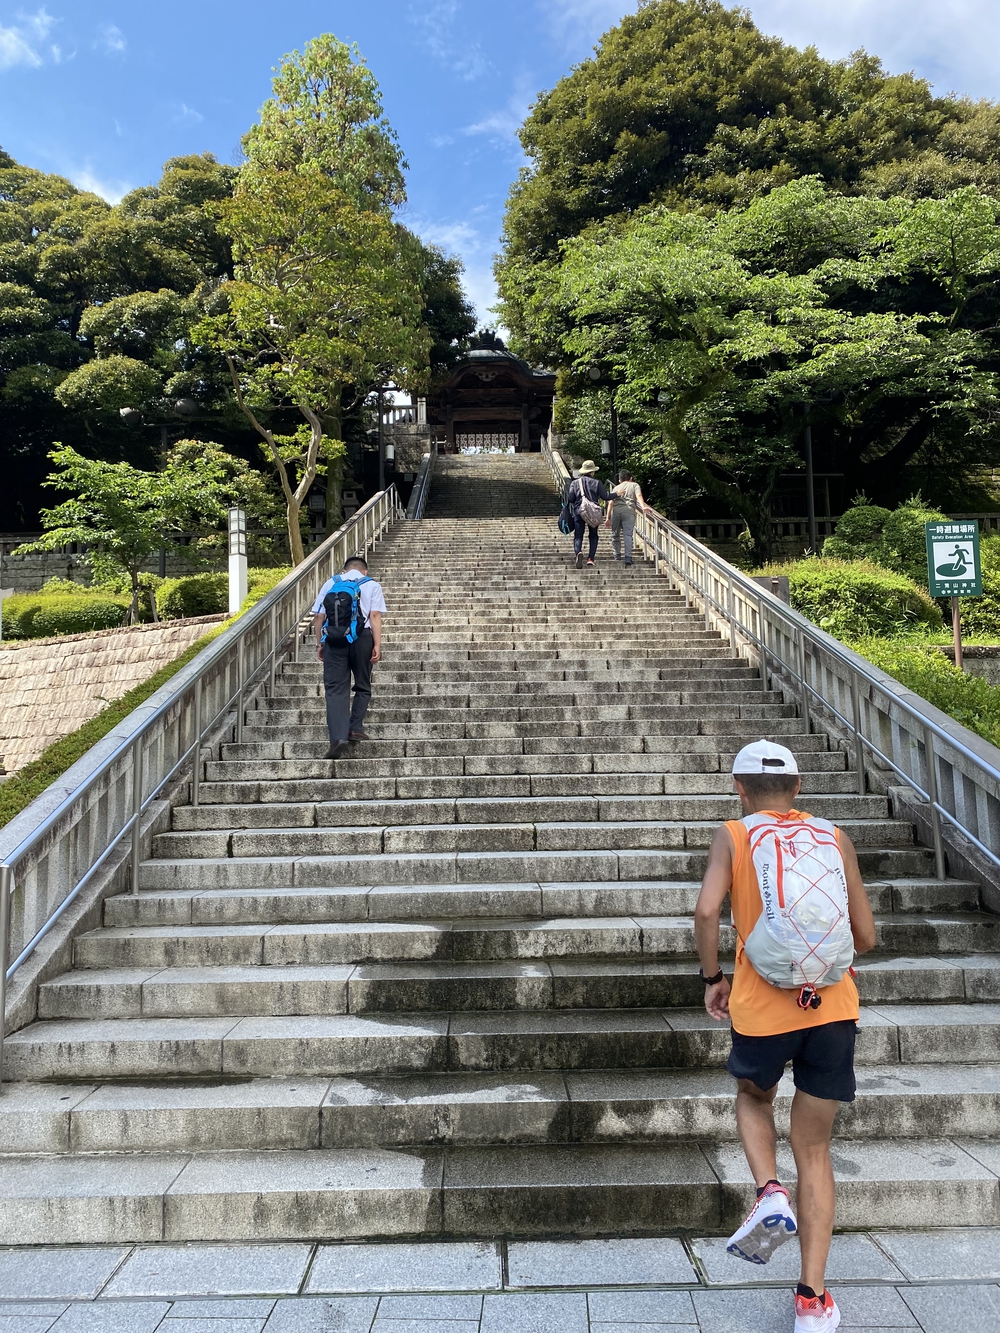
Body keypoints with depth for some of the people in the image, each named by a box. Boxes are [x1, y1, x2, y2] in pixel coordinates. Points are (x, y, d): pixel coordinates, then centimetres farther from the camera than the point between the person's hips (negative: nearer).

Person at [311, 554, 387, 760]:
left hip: (333, 639, 1)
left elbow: (318, 616, 9)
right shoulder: (372, 585, 11)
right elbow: (375, 616, -3)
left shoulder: (330, 584, 16)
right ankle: (355, 728, 9)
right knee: (362, 686, 17)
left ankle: (338, 737, -12)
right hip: (361, 637, -1)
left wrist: (319, 643, 14)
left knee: (335, 689, -1)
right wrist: (377, 645, -6)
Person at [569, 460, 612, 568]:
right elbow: (605, 496, 0)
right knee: (593, 536, 12)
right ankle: (591, 559, 1)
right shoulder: (597, 483, 1)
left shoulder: (574, 483, 4)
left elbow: (571, 498, -3)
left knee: (578, 536, 3)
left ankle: (578, 552, -26)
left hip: (578, 512, 1)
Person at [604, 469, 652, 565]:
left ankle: (617, 555, 17)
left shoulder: (616, 487, 28)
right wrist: (643, 507, -12)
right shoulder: (635, 485, 24)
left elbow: (611, 503, 15)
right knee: (628, 534, -5)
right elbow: (639, 496, 2)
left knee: (615, 534, 14)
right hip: (629, 510, -2)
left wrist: (608, 518, 12)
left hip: (616, 510, 2)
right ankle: (628, 557, -14)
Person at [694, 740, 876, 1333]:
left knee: (754, 1098, 30)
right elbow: (865, 936, 7)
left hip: (763, 1010, -2)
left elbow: (707, 910, -15)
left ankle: (771, 1193, 7)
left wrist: (713, 978, -1)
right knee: (814, 1149, 17)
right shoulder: (835, 838, 7)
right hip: (833, 1010, 2)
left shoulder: (733, 836, 0)